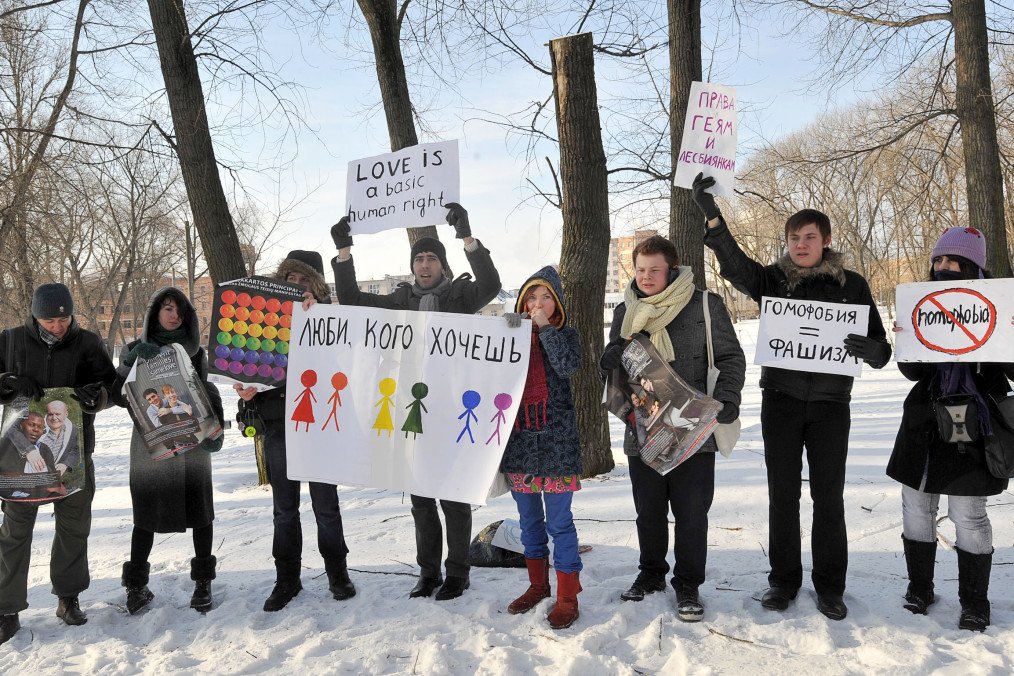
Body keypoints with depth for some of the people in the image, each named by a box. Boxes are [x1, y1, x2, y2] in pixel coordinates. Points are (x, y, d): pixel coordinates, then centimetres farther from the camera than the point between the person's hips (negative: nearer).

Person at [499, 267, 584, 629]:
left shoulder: (566, 334, 2)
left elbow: (567, 367, -19)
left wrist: (545, 328, -15)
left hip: (556, 437, -4)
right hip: (520, 436, 4)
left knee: (559, 520, -2)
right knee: (529, 519, 15)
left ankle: (567, 596, 9)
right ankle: (538, 585, 30)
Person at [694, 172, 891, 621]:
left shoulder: (851, 285, 2)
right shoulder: (773, 279, 2)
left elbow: (880, 348, 3)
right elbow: (734, 264, -18)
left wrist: (870, 348, -22)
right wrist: (710, 215, -32)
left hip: (830, 402, 0)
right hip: (781, 399, 1)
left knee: (828, 496, 5)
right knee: (782, 494, 7)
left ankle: (829, 587, 20)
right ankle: (784, 580, 22)